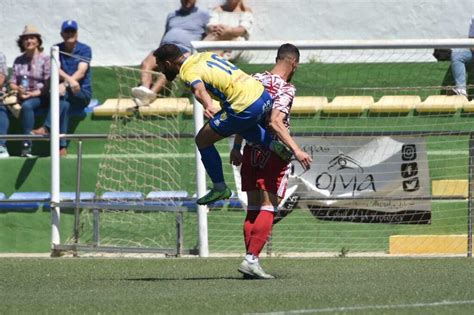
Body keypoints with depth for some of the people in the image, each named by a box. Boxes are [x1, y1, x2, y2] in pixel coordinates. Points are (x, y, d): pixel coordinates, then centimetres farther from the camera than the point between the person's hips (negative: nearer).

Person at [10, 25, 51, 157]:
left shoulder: (45, 60, 3)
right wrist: (18, 89, -11)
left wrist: (33, 93, -15)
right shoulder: (19, 61, 17)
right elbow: (12, 83, 12)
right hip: (22, 96, 4)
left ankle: (27, 145, -38)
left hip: (39, 97, -4)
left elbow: (48, 85, -3)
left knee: (27, 105, -37)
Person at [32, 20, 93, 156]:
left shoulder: (85, 50, 0)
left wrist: (65, 84, -31)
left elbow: (81, 72, -15)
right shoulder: (57, 49, 9)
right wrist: (70, 79, -30)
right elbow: (56, 69, -9)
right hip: (66, 94, 3)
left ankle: (47, 128, -43)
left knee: (64, 94, -34)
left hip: (82, 93, -3)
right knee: (65, 104, -31)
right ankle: (62, 146, -37)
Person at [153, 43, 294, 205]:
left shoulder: (188, 72, -9)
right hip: (263, 95, 9)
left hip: (247, 109, -9)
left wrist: (208, 106, -49)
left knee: (202, 140, 6)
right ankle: (273, 144, 20)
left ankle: (219, 187, 16)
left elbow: (199, 89, -31)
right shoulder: (204, 55, 17)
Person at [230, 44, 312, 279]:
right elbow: (275, 122, -24)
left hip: (251, 152, 7)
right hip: (274, 153, -7)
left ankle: (250, 259, 9)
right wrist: (296, 150, -29)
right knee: (268, 209, -5)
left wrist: (236, 147, 21)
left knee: (253, 209, 11)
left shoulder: (255, 80, 8)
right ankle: (251, 259, -14)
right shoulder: (286, 89, -12)